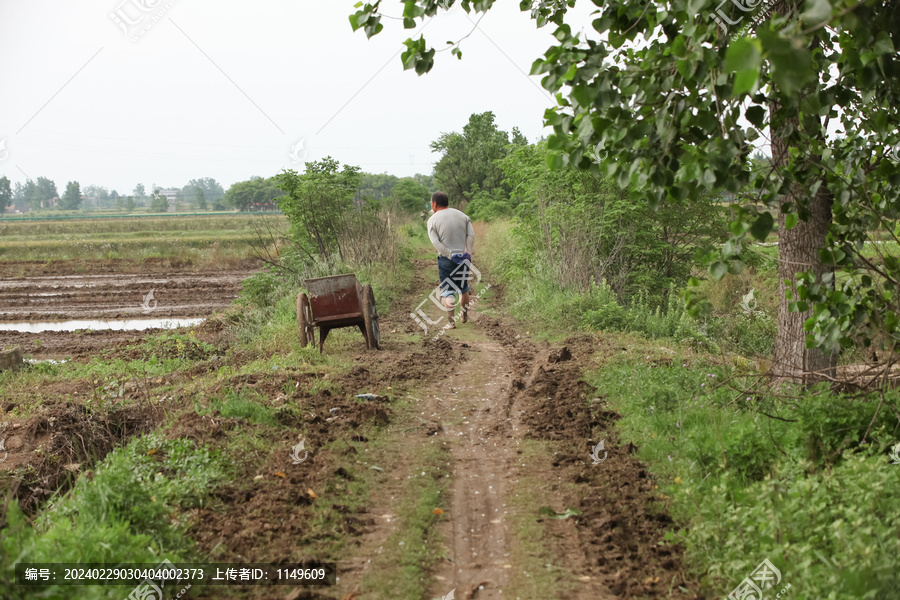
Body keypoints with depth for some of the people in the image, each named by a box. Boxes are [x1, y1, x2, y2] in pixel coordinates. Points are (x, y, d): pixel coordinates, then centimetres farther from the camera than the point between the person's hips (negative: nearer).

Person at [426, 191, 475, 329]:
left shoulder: (433, 220, -2)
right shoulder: (462, 215, 9)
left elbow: (436, 242, -14)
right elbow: (471, 235, -2)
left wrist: (450, 255, -16)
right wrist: (468, 252, -10)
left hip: (445, 260, -4)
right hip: (464, 258, 4)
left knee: (447, 291, 2)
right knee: (463, 288, 21)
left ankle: (451, 321, -5)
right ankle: (464, 315, 34)